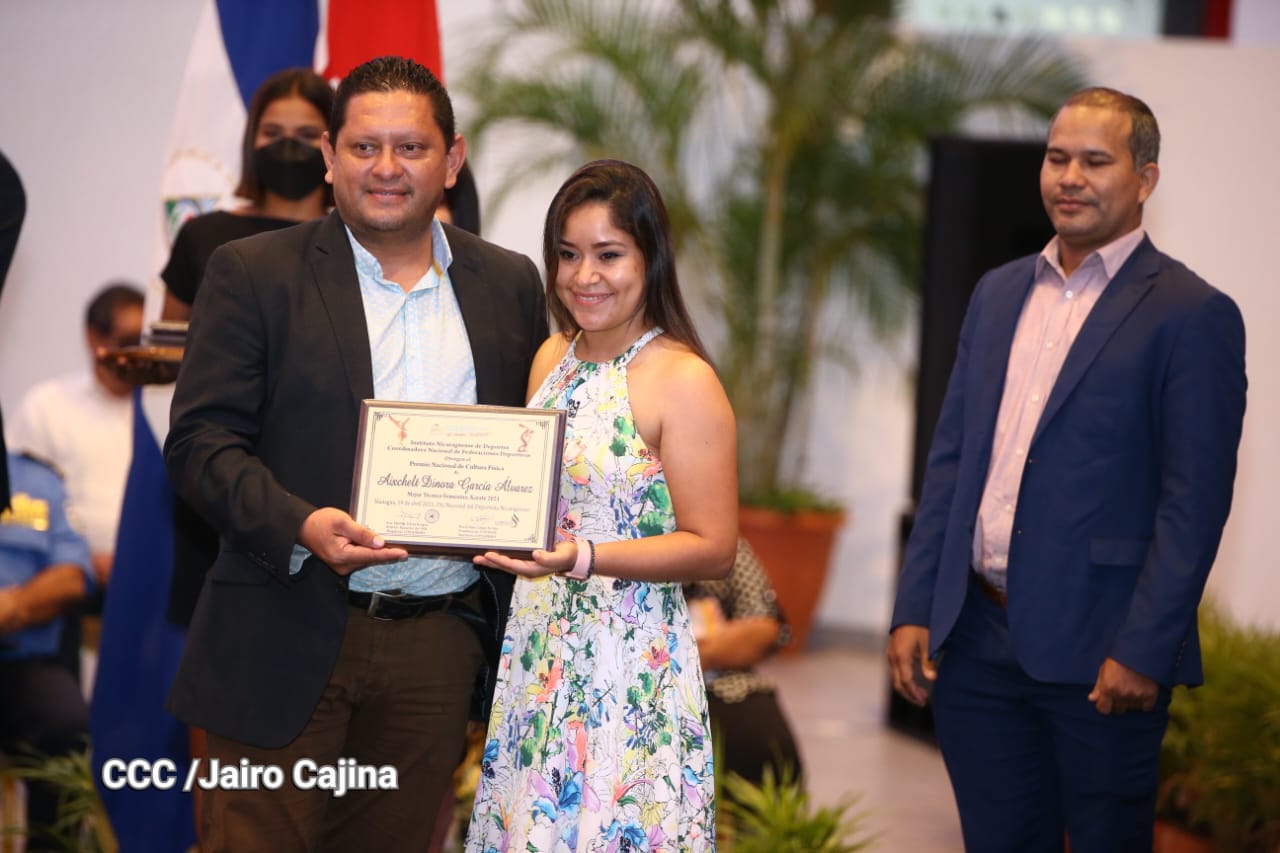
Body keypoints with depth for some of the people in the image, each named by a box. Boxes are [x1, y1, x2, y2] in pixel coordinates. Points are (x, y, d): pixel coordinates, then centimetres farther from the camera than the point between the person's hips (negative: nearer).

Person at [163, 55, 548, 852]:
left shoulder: (509, 285, 11)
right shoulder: (254, 273, 0)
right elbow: (200, 441, -6)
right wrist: (300, 525, -23)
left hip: (440, 646, 3)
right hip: (287, 642, -3)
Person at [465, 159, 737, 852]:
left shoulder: (683, 380, -13)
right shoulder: (553, 358, 9)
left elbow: (713, 549, -14)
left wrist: (584, 558, -25)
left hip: (629, 660, -6)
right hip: (538, 652, 7)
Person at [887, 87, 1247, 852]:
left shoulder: (1193, 315, -7)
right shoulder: (1000, 293, 13)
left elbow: (1195, 502, -12)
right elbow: (951, 459, 14)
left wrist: (1143, 651, -17)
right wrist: (915, 610, 7)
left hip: (1096, 652, -5)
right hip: (976, 643, 6)